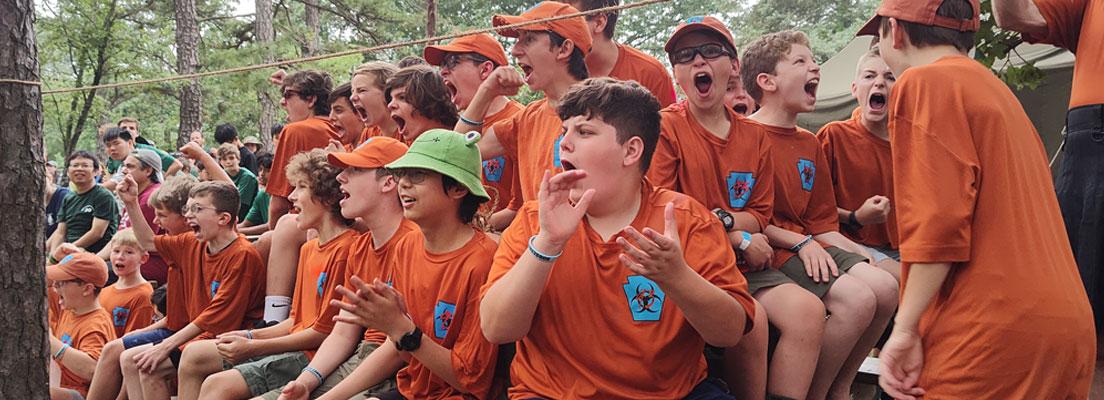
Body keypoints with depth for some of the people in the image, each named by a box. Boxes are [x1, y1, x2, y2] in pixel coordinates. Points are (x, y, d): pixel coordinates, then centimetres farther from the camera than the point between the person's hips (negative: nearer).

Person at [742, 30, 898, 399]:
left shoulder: (809, 143, 19)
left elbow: (822, 224, 18)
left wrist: (859, 253, 1)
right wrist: (799, 242, -14)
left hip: (809, 247, 8)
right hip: (768, 253, -8)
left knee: (885, 286, -14)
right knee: (858, 298, -25)